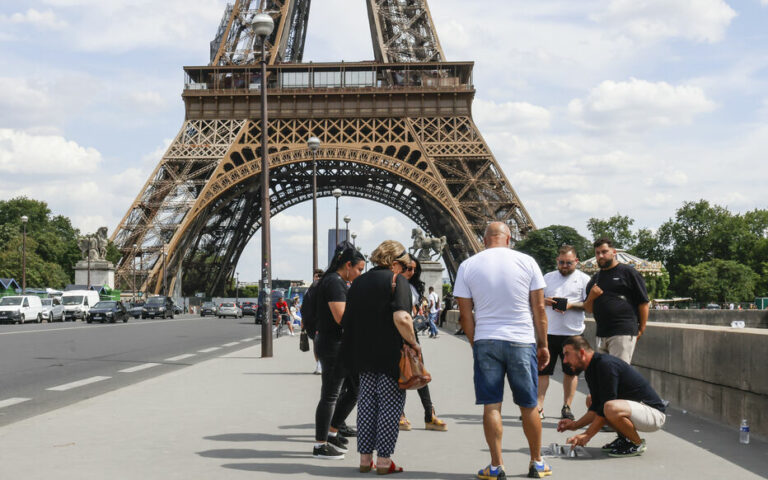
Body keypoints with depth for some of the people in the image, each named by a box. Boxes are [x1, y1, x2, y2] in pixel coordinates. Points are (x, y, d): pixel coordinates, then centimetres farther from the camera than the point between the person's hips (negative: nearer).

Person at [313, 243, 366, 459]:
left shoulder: (339, 282, 17)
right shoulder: (334, 283, -16)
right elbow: (341, 317, -23)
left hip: (342, 346, 11)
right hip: (333, 346, -11)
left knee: (355, 390, 14)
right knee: (330, 395, -3)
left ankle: (331, 433, 23)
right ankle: (320, 445, 6)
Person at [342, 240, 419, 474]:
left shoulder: (359, 282, 12)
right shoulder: (396, 281, -8)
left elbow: (347, 320, 13)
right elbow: (401, 317, -22)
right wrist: (413, 343, -11)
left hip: (364, 354, 6)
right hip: (391, 355, -6)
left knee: (367, 403, 12)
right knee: (390, 405, 1)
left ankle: (365, 458, 15)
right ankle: (384, 460, 2)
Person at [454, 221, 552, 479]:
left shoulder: (467, 266, 0)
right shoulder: (526, 262, -1)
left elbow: (465, 314, 2)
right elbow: (539, 309, 1)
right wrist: (543, 344, 10)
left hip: (485, 342, 0)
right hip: (522, 341, 0)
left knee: (491, 406, 4)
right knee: (528, 406, 11)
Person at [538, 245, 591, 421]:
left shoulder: (583, 279, 3)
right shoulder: (548, 277, 12)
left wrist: (571, 305, -17)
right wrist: (544, 301, -9)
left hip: (573, 333, -2)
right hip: (549, 332, 2)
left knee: (570, 371, 8)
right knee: (542, 370, -1)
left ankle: (567, 407, 19)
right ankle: (538, 408, 2)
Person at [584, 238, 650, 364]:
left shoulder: (628, 272, 1)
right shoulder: (595, 278, 20)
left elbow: (643, 303, -1)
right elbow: (588, 309, 20)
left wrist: (641, 329, -6)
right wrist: (591, 297, -1)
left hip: (623, 333, -7)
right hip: (601, 334, 7)